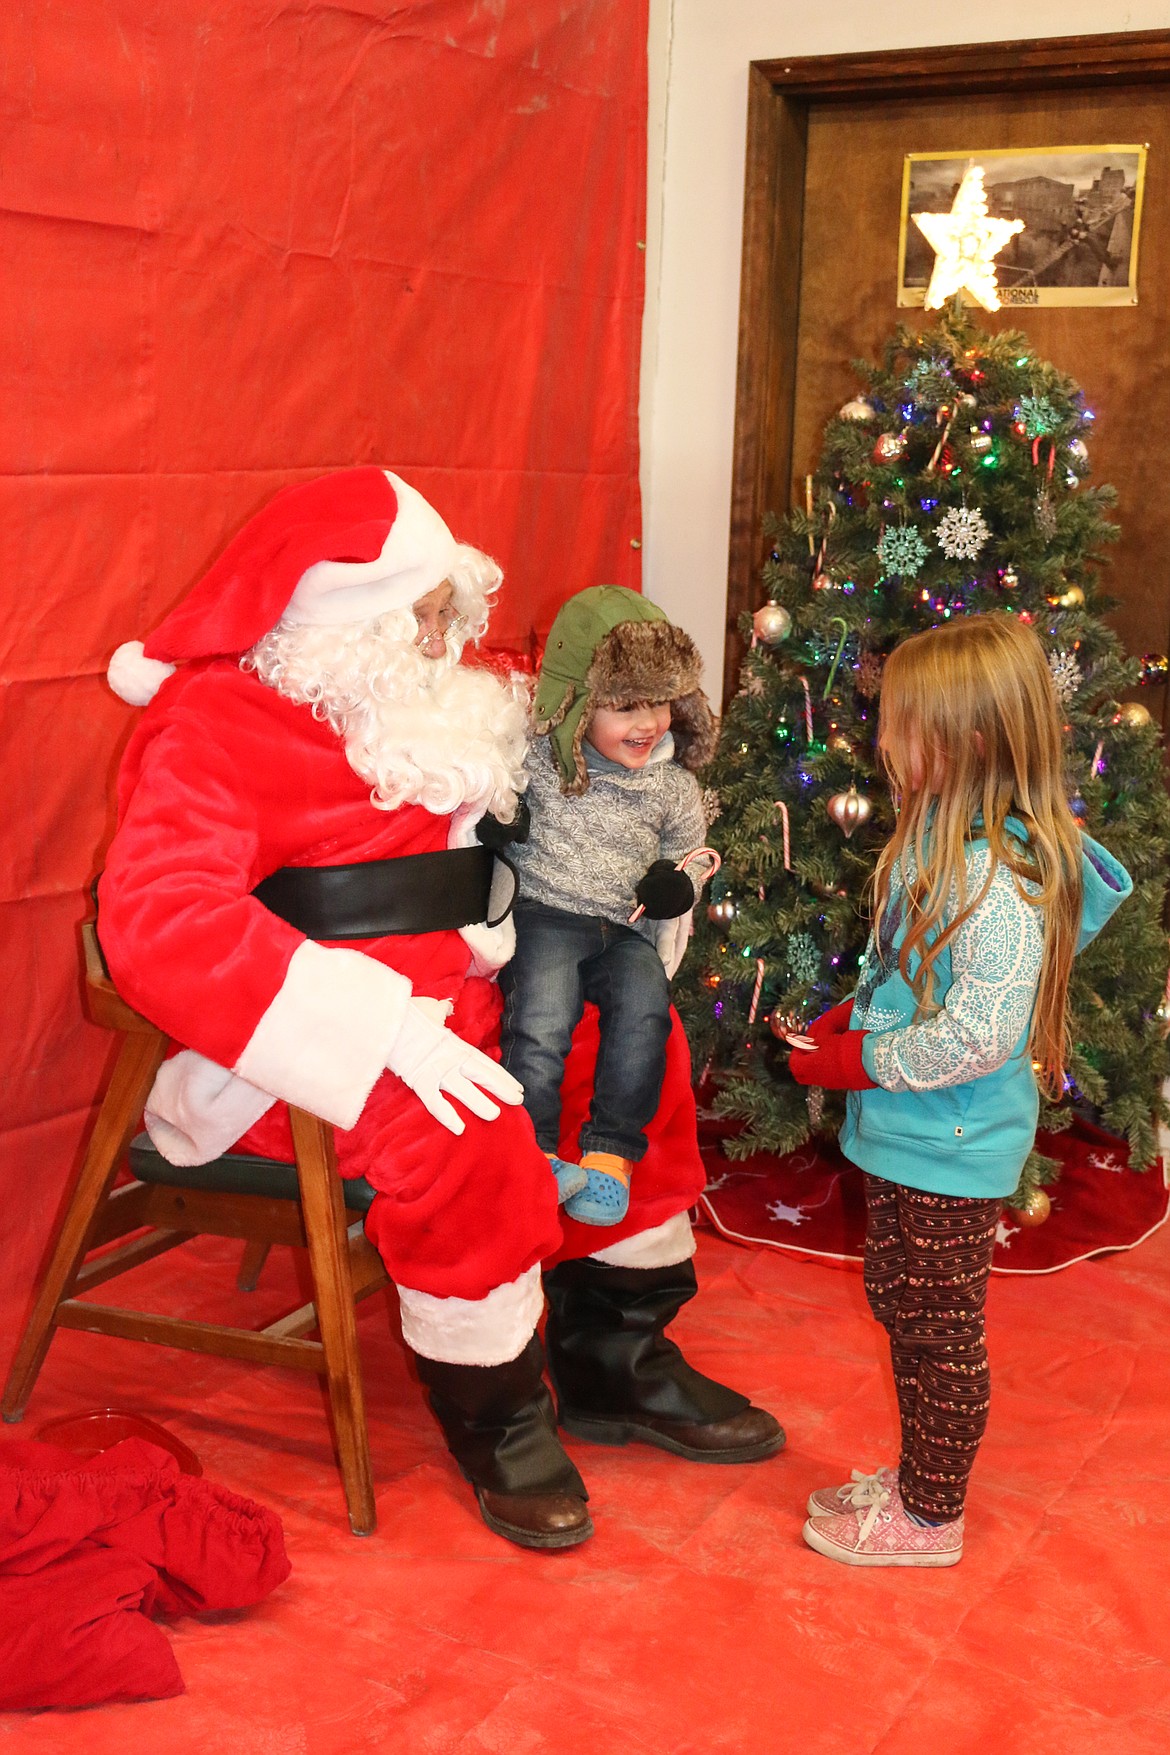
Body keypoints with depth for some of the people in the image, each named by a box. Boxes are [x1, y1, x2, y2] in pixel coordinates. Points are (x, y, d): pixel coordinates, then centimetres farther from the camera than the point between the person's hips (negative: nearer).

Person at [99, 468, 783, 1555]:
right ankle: (496, 1416, -6)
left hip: (449, 999, 8)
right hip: (296, 1045, -8)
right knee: (462, 1133, -31)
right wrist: (386, 1028, -35)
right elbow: (164, 923, -29)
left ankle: (616, 1362, 12)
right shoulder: (209, 722, -15)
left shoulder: (427, 700, 11)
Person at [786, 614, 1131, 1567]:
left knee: (942, 1332, 8)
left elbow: (978, 1033, -28)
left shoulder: (1001, 878, -27)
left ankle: (930, 1516, 26)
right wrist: (849, 1017, 1)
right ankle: (917, 1475, 40)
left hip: (953, 1149, -9)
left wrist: (863, 1060, -19)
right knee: (899, 1307, 22)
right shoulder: (941, 837, 4)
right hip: (905, 1134, 10)